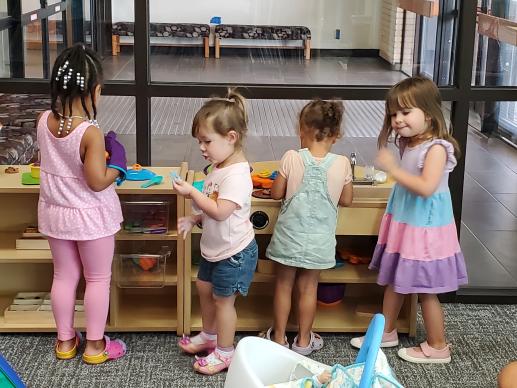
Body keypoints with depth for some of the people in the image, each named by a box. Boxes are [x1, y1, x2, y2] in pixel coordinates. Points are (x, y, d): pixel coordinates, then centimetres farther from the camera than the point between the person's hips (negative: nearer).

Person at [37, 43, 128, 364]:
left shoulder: (44, 121, -8)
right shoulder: (91, 132, -27)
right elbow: (98, 182, -24)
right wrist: (118, 162, -8)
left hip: (54, 212, 6)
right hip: (90, 216, -6)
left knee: (64, 276, 19)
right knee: (99, 279, 12)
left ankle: (65, 341, 32)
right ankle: (95, 346, 22)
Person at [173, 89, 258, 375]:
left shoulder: (237, 175, -28)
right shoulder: (219, 168, 2)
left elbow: (220, 211, -33)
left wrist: (192, 192, -28)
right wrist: (194, 219, 0)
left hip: (234, 252, -10)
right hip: (214, 247, 10)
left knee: (223, 298, 4)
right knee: (204, 287, 22)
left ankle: (224, 352, 21)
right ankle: (209, 336, 43)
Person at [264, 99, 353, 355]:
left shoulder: (291, 158, -14)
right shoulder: (342, 164, -10)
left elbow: (276, 193, -4)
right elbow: (346, 200, 1)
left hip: (290, 234, -1)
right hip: (319, 238, 1)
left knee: (283, 285, 15)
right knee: (308, 288, 15)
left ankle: (279, 337, 26)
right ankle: (303, 340, 25)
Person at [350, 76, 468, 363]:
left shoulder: (437, 147, -21)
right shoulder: (408, 144, 5)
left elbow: (426, 188, -32)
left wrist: (393, 169, -31)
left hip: (425, 228, -9)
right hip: (403, 223, 9)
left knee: (426, 290, 3)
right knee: (394, 281, 19)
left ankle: (437, 348, 18)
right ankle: (387, 332, 36)